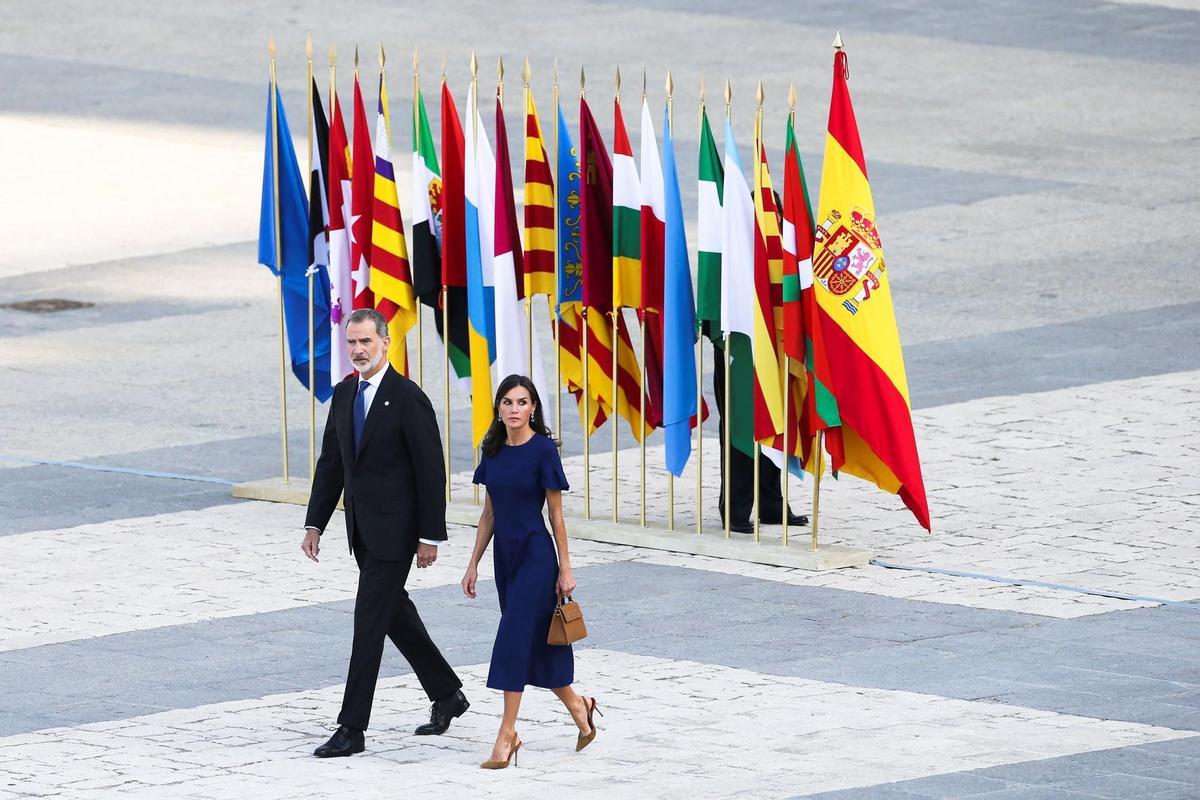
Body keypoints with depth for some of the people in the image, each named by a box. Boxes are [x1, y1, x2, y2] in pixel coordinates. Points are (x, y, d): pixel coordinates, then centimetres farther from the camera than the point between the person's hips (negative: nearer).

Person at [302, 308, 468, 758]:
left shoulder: (408, 398, -14)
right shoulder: (344, 395, 9)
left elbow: (431, 470, -13)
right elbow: (331, 463, 13)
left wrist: (430, 536, -14)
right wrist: (315, 524, 7)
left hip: (395, 528, -8)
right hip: (362, 530, 8)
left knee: (369, 620, -9)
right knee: (395, 614, 18)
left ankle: (352, 729, -8)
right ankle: (447, 696, 35)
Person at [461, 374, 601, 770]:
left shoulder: (543, 450, -10)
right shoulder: (493, 451, 7)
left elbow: (556, 515, -7)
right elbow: (489, 514, 13)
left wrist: (565, 569, -7)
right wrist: (473, 564, 11)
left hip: (535, 555, -7)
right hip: (505, 554, 7)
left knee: (515, 640, -10)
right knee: (534, 642, 11)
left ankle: (507, 734, -7)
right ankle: (578, 707, 29)